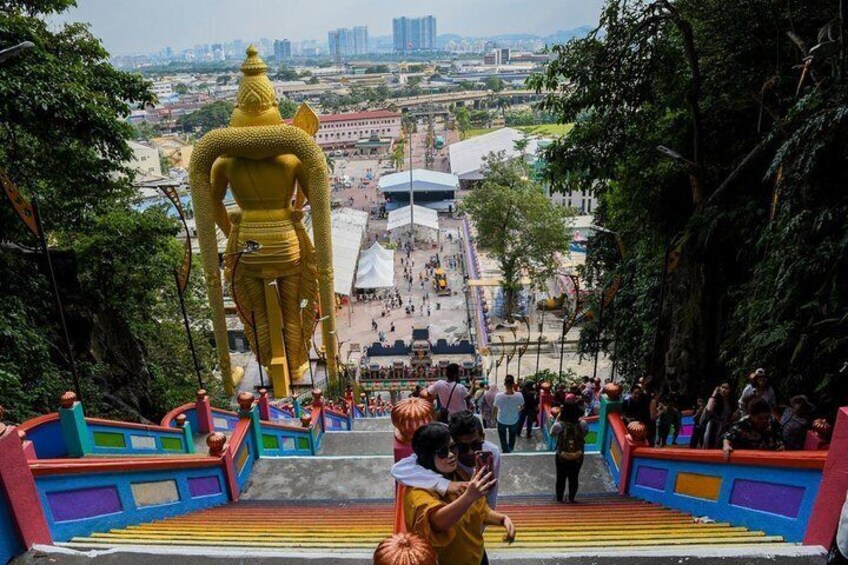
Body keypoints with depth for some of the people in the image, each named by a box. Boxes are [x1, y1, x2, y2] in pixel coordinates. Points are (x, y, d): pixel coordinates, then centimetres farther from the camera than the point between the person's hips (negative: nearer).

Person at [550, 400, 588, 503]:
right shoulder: (582, 424, -23)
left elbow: (552, 433, -6)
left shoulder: (559, 425, -28)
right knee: (574, 479, 26)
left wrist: (557, 419, -5)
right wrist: (578, 419, 0)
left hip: (562, 458, -1)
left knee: (561, 479, 23)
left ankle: (559, 498, 41)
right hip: (577, 458, 1)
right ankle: (572, 498, 44)